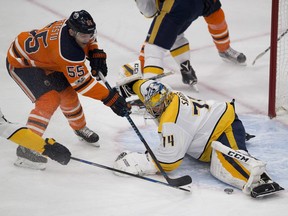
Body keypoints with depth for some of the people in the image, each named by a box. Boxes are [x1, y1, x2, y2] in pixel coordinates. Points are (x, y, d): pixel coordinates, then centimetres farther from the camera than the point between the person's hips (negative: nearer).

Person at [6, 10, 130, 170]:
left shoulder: (74, 26, -15)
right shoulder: (68, 51, -38)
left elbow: (90, 40, 11)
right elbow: (81, 82, -32)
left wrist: (96, 54, -7)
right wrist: (110, 98, -31)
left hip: (41, 59, 9)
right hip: (20, 63, -9)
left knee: (67, 93, 13)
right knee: (49, 100, -23)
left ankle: (80, 128, 39)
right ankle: (26, 148, -23)